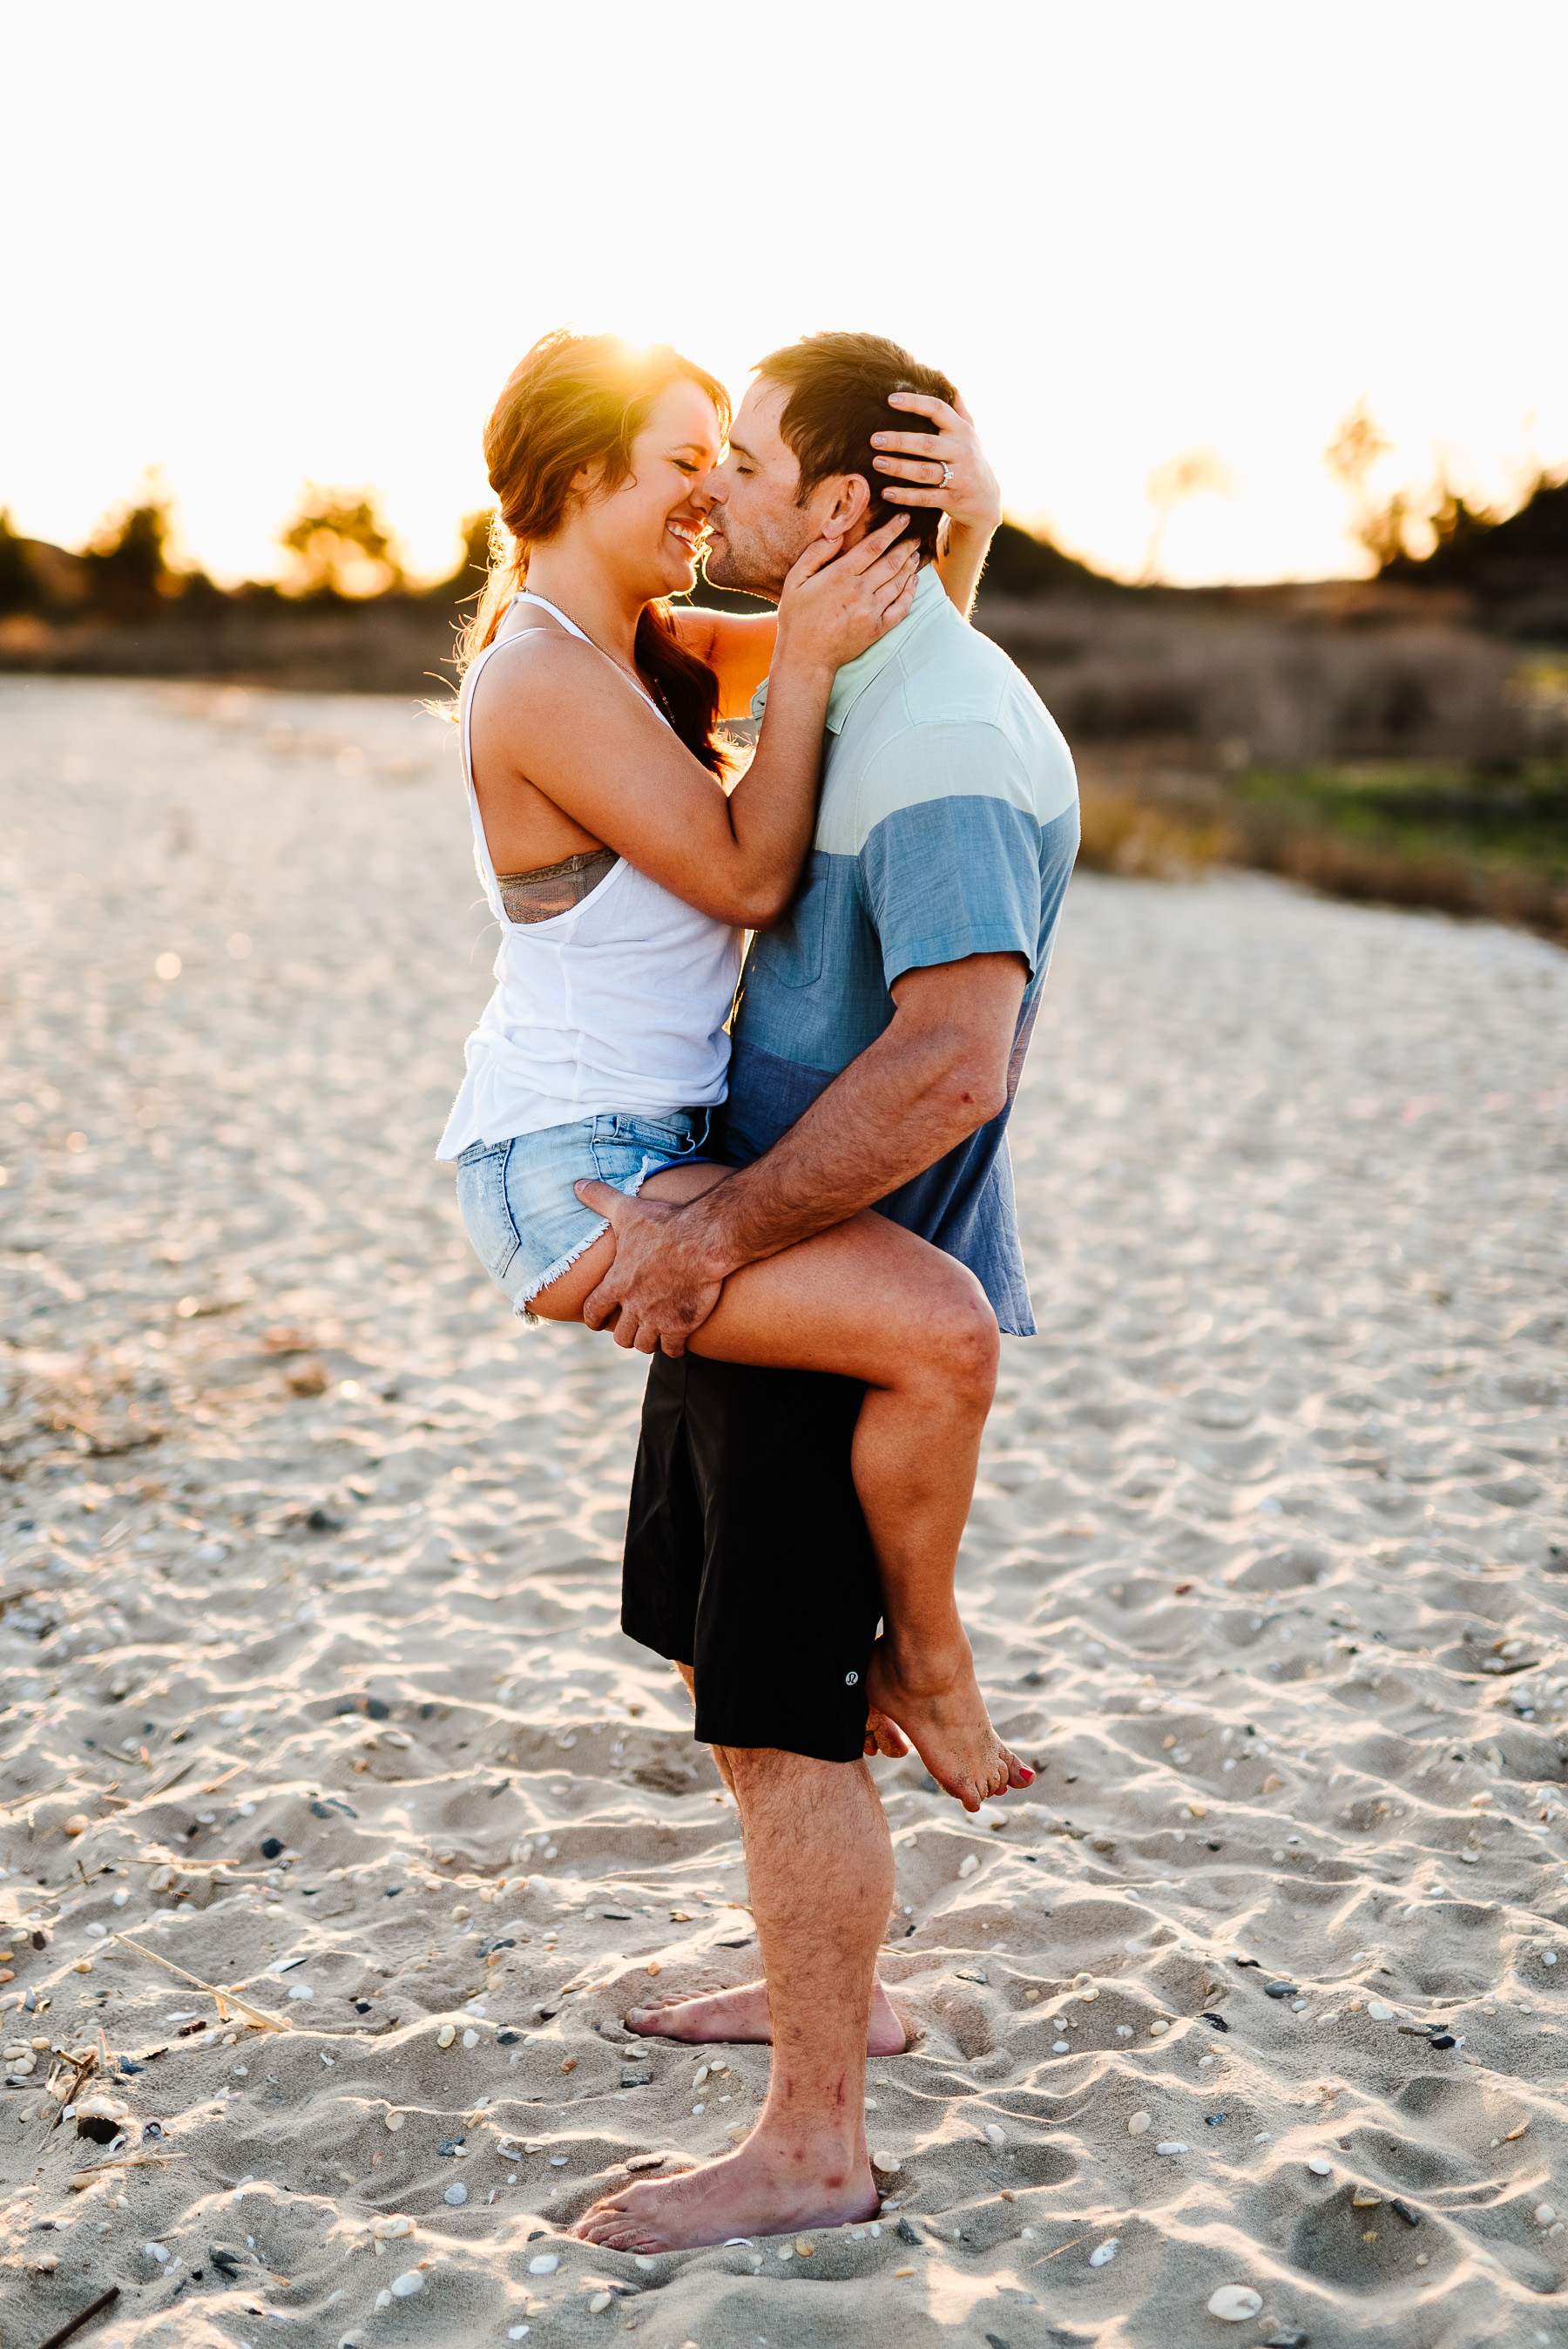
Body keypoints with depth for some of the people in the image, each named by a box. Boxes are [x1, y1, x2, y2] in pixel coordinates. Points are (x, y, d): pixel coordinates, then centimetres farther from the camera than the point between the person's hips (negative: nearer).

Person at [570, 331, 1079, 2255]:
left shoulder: (948, 746, -22)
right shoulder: (839, 692, 11)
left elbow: (951, 1060, -33)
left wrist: (719, 1233, -27)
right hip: (763, 1271, 10)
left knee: (780, 1721, -2)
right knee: (719, 1655, 21)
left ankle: (810, 2147, 14)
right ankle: (836, 1994, 39)